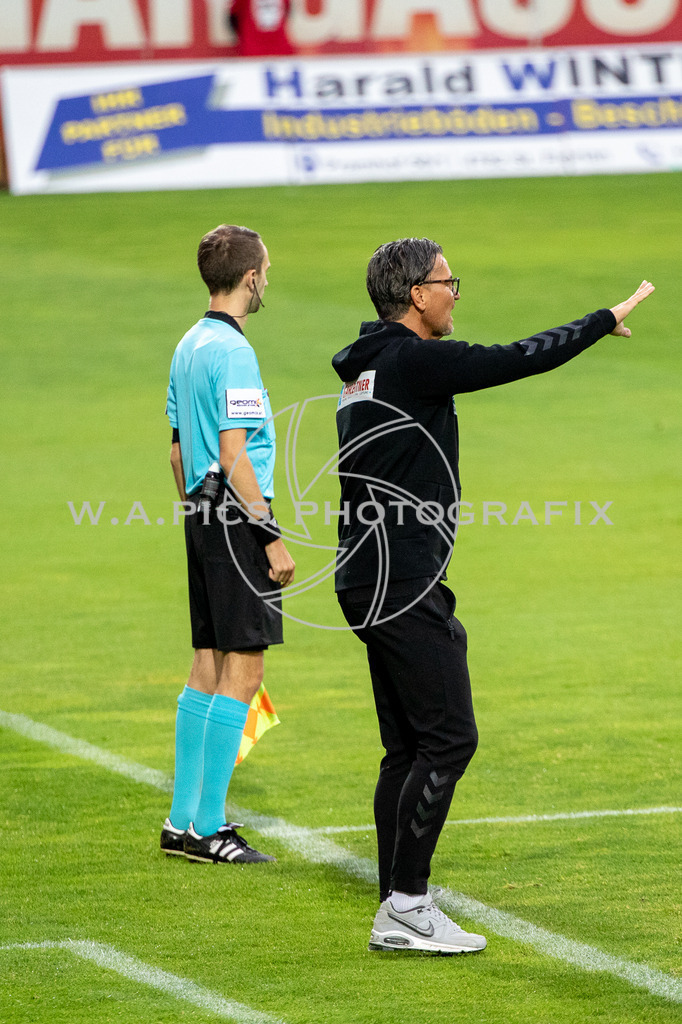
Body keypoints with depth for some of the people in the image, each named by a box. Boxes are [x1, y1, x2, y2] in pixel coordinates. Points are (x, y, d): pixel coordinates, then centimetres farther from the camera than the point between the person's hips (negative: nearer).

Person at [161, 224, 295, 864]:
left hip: (202, 518, 10)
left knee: (208, 667, 13)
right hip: (238, 519, -10)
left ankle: (183, 820, 15)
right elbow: (234, 456, -19)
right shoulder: (232, 352, -15)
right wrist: (272, 538, -17)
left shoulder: (188, 347, 13)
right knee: (242, 670, -6)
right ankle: (207, 827, -7)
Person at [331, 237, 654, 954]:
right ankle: (406, 906, -10)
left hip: (371, 580, 10)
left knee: (408, 748, 11)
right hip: (402, 580, -10)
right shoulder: (414, 360, -13)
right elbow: (520, 360, -13)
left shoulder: (368, 370, 17)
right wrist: (606, 320, 0)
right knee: (448, 739, -9)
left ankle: (397, 913, 12)